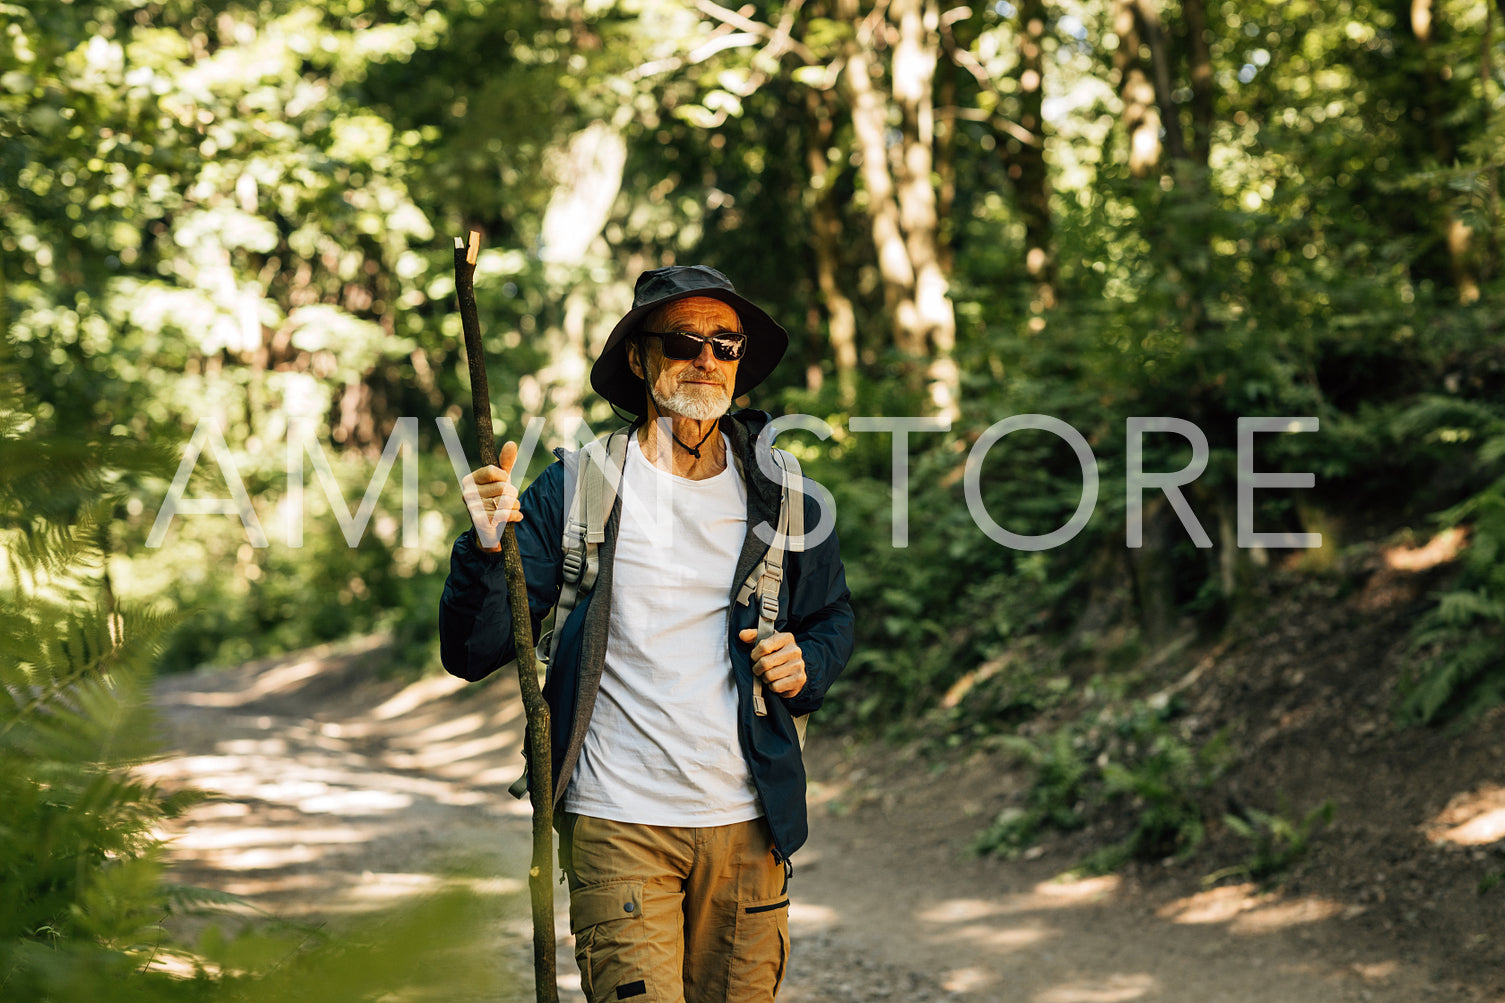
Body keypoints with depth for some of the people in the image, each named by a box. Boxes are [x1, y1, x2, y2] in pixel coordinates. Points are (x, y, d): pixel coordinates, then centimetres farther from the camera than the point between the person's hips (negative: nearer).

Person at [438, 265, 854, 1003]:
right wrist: (484, 549, -24)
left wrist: (808, 665, -1)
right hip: (618, 824, -3)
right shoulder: (574, 491, -3)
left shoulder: (780, 498, 6)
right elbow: (472, 654, -6)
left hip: (747, 825, 3)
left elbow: (832, 617, 22)